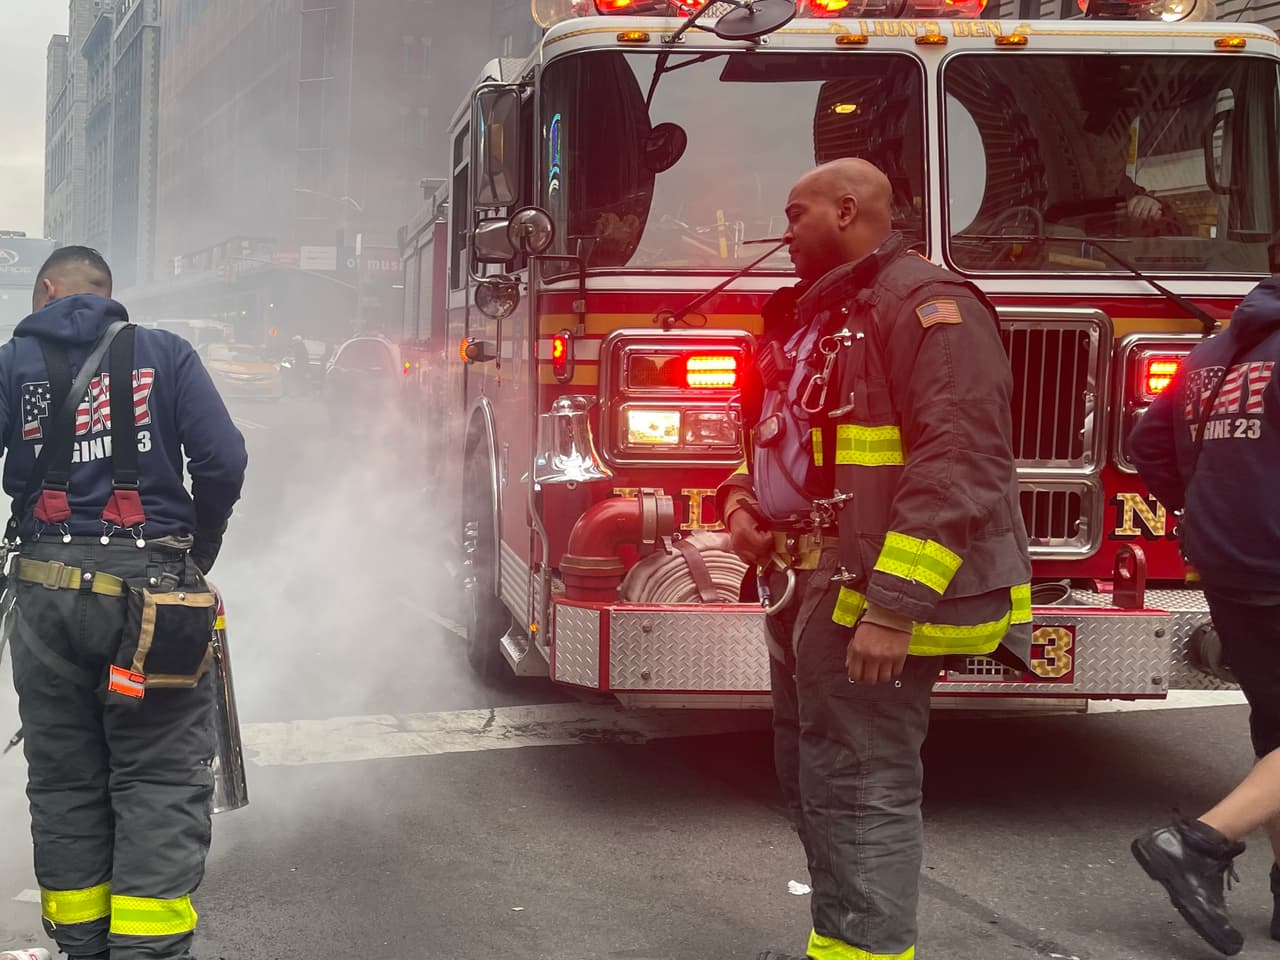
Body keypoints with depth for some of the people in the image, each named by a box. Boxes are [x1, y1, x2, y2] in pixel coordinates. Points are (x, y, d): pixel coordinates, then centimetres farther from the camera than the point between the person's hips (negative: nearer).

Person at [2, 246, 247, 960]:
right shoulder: (165, 354, 4)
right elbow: (222, 459, -5)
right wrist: (198, 553, 8)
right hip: (150, 594, -2)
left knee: (63, 780, 13)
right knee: (161, 781, 1)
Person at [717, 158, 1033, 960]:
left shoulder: (927, 307, -15)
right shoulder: (807, 315, 17)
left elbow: (958, 467, -24)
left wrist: (895, 609, -28)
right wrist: (742, 502, 6)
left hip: (872, 598, -10)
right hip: (806, 591, 10)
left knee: (862, 791, -8)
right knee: (813, 782, 17)